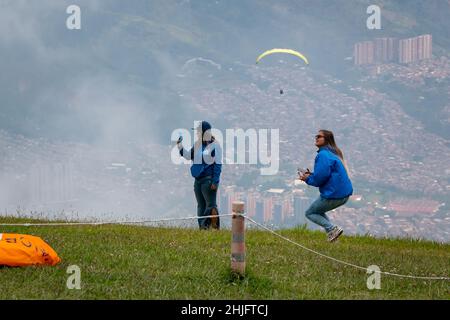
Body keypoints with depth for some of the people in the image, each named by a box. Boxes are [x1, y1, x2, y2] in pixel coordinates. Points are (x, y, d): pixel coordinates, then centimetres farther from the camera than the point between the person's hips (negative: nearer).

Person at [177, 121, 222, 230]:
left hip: (209, 179, -8)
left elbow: (218, 164, -10)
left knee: (210, 204, -8)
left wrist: (215, 182, -15)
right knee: (201, 205, 9)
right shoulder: (197, 144, 12)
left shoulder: (214, 145, -9)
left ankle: (214, 226, -6)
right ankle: (202, 227, 13)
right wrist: (180, 147, 6)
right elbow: (189, 156, 22)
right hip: (198, 179, 8)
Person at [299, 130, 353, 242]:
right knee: (318, 211, 28)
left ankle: (332, 229, -8)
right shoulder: (333, 153, 17)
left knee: (310, 213, 8)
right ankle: (331, 232, 12)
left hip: (334, 195, -10)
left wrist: (308, 179, -4)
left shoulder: (323, 155, -15)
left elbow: (321, 177, -22)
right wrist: (311, 175, 13)